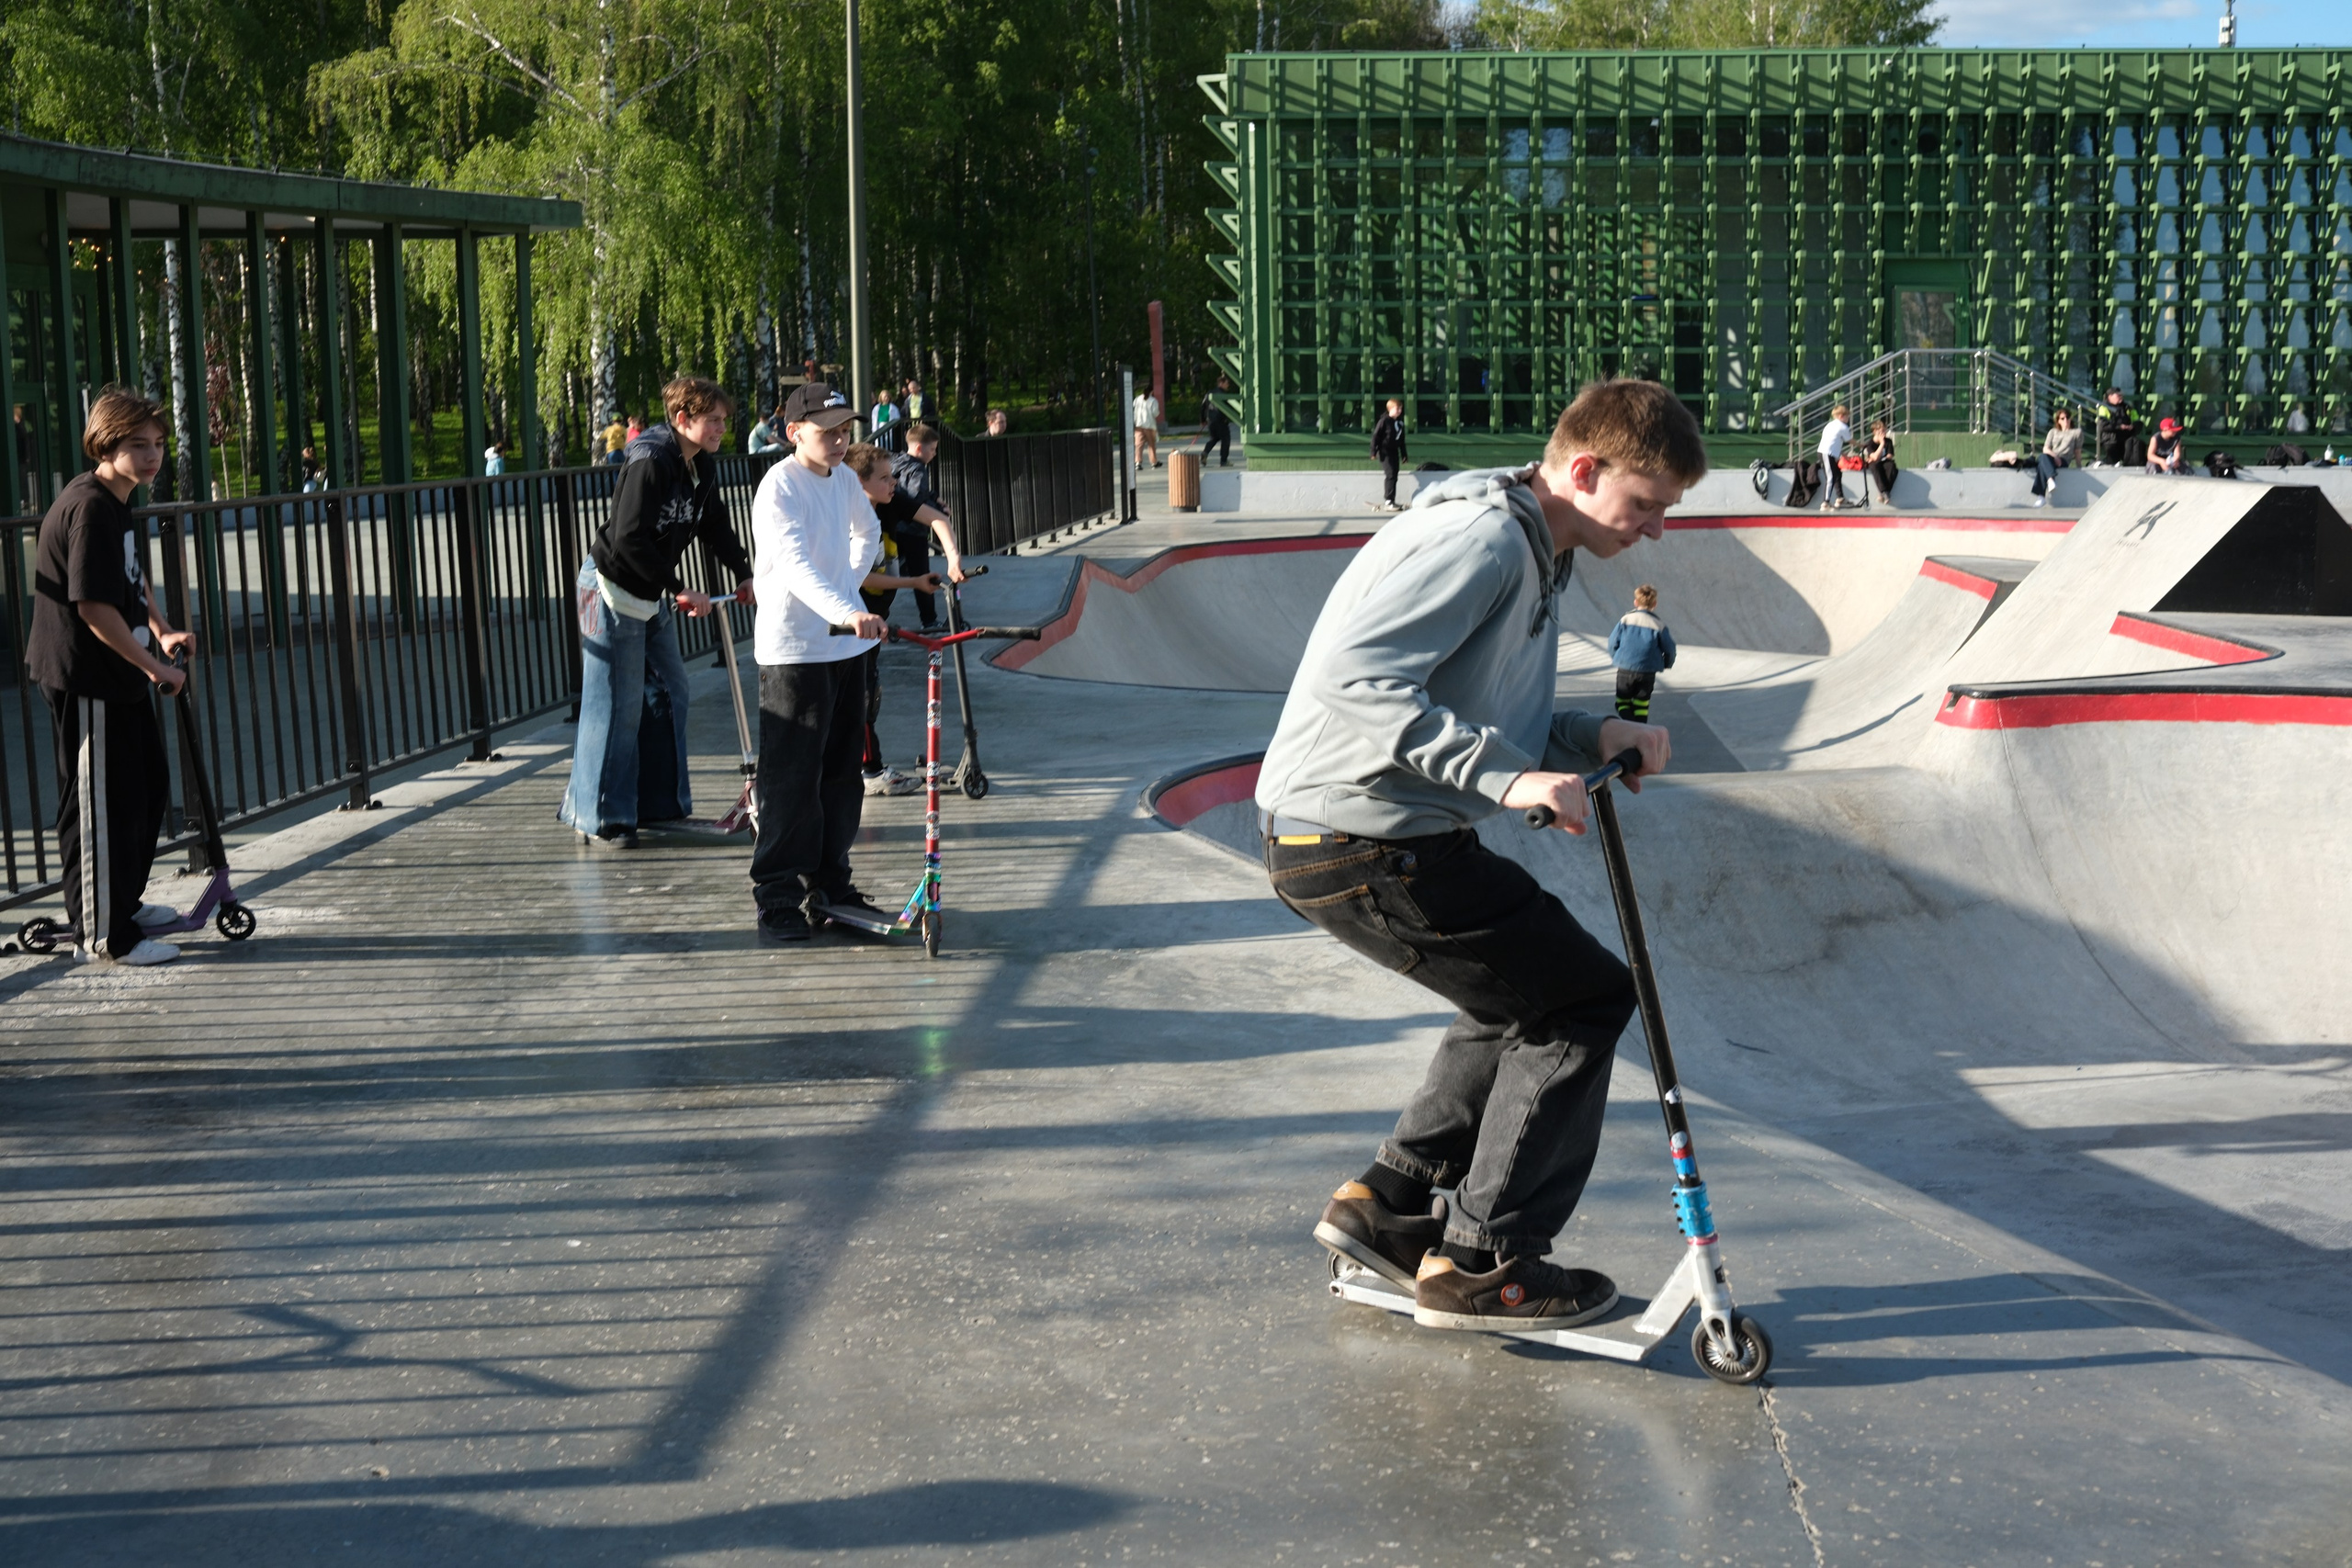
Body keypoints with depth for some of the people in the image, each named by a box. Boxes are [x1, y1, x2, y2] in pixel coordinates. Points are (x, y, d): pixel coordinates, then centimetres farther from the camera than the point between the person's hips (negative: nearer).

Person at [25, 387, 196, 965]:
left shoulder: (119, 505, 11)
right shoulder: (89, 508, -21)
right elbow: (93, 605, -26)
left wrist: (162, 633, 12)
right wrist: (153, 664, -21)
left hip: (120, 678, 11)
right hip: (86, 682, -11)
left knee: (148, 789, 21)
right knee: (100, 804, -3)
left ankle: (124, 903, 36)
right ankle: (104, 934, 5)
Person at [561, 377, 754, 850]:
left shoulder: (703, 469, 5)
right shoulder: (649, 463, -23)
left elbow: (716, 526, 18)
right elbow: (629, 538, -28)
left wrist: (744, 575, 10)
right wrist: (680, 589, -24)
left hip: (653, 597, 9)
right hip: (612, 589, -9)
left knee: (669, 695, 12)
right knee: (616, 704, -5)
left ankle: (661, 803, 23)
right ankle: (600, 819, 4)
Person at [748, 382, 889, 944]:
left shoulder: (845, 478, 9)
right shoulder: (780, 487, -15)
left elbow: (868, 533, 30)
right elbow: (795, 565, -29)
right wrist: (845, 612, -43)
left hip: (847, 644, 8)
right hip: (794, 649, -8)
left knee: (843, 770, 13)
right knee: (791, 776, -7)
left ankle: (830, 883, 24)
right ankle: (778, 897, -1)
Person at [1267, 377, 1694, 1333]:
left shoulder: (1537, 557, 17)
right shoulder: (1481, 535, -17)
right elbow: (1355, 675, -28)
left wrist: (1591, 737, 2)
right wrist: (1506, 776, -31)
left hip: (1366, 834, 11)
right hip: (1359, 842, -11)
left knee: (1531, 991, 23)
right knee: (1583, 999, -2)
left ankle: (1387, 1204, 24)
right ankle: (1482, 1263, 4)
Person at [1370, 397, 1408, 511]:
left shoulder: (1400, 422, 13)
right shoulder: (1384, 421, -10)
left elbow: (1402, 440, 21)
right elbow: (1376, 436, -11)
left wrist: (1404, 454, 21)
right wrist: (1374, 452, -15)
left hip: (1394, 452, 8)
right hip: (1385, 452, -8)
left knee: (1394, 477, 8)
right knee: (1390, 475, -15)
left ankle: (1391, 502, 15)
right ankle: (1388, 502, -17)